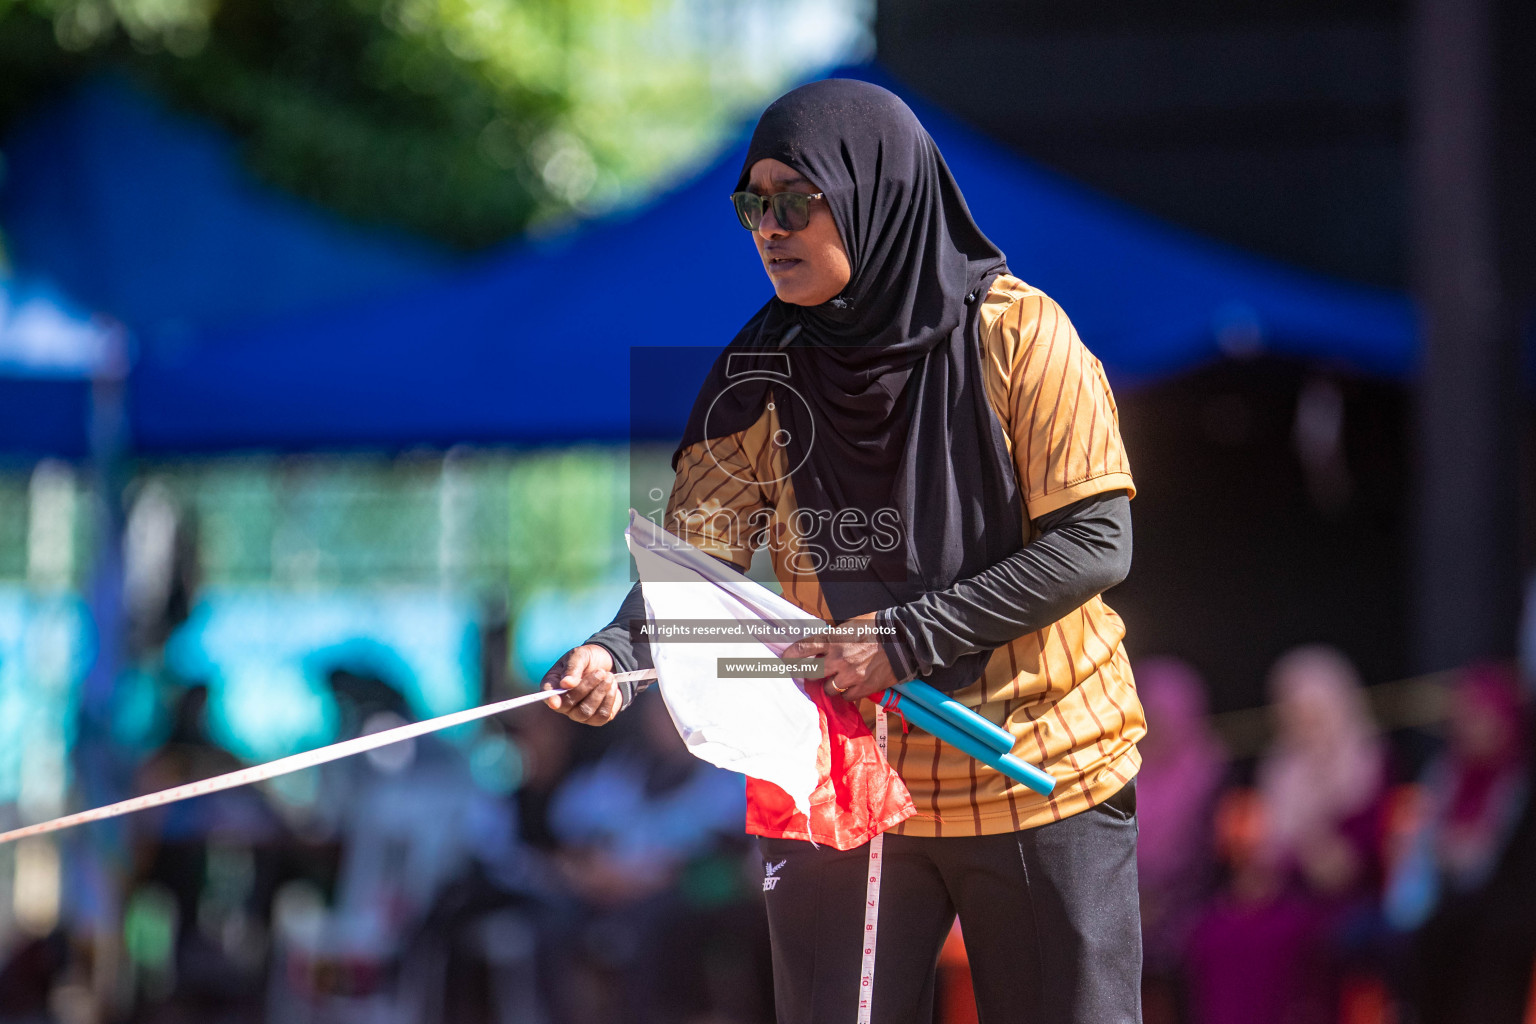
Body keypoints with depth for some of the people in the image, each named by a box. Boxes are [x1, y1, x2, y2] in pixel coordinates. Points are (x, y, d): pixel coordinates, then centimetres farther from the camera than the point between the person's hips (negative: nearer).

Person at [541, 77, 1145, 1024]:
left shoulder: (1016, 336, -11)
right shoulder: (764, 375, 0)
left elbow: (1095, 545, -15)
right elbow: (696, 554, -4)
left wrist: (911, 637, -21)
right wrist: (617, 654, -24)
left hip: (1037, 778, -3)